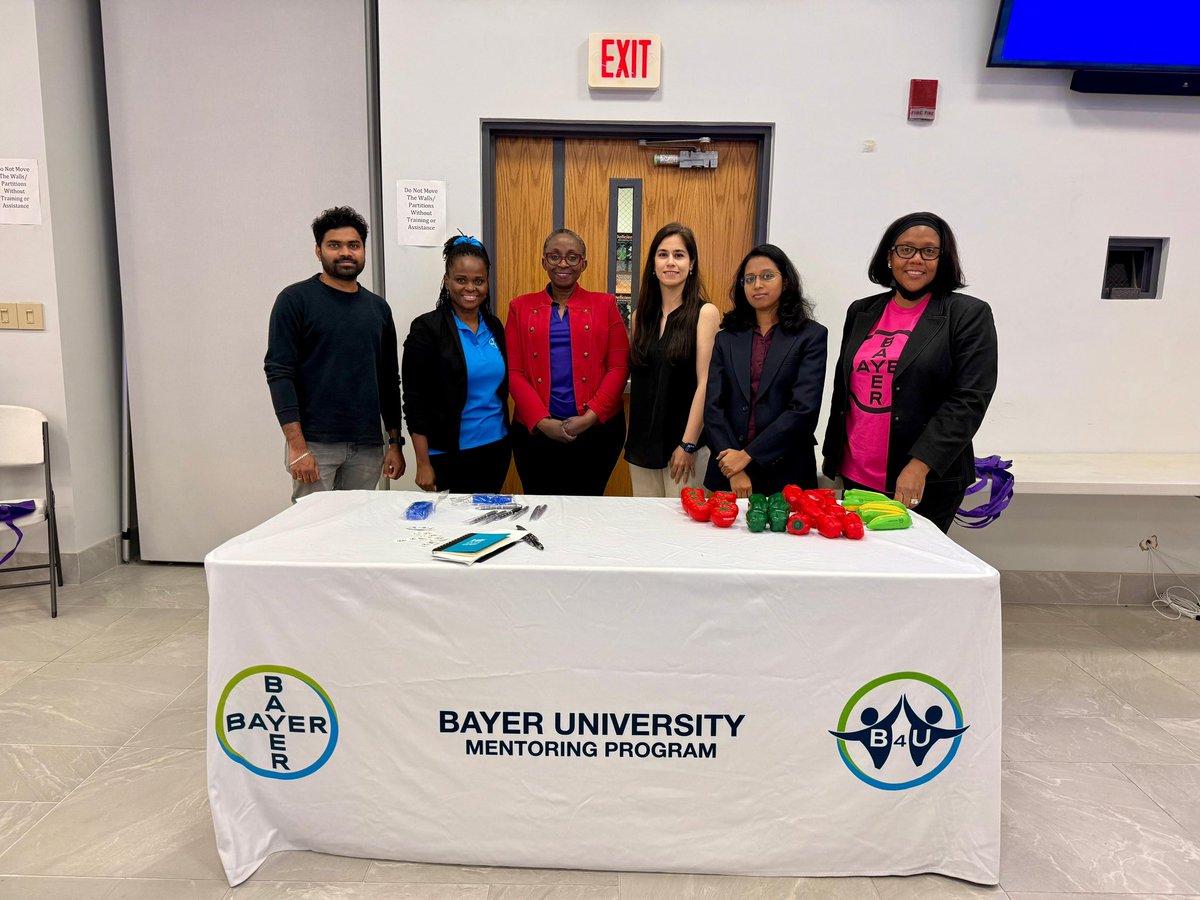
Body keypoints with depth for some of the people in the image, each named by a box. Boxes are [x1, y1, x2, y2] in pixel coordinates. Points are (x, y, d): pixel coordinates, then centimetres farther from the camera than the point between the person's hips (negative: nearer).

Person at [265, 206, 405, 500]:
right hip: (315, 444, -4)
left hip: (368, 447, 4)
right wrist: (297, 446, -15)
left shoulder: (378, 307, 13)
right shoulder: (295, 299, 0)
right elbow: (279, 373, -7)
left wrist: (395, 442, 11)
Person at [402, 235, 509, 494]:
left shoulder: (495, 327, 7)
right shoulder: (427, 328, -8)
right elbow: (415, 401, -9)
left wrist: (504, 442, 12)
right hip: (449, 454, -5)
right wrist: (423, 464, -12)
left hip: (496, 450, 5)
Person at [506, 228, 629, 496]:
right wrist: (542, 421, -10)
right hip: (535, 431, 1)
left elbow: (619, 368, 0)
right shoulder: (521, 308, 9)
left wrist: (590, 416, -11)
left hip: (597, 430, 0)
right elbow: (513, 372, 2)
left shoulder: (605, 305, 7)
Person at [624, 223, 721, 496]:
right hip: (642, 443, 5)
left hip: (684, 443, -4)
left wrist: (688, 445, -14)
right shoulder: (641, 315, 8)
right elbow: (634, 376, 13)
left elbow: (704, 383, -11)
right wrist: (631, 439, 5)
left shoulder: (704, 313, -7)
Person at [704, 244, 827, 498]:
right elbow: (713, 406, -1)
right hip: (728, 471, 2)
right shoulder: (727, 338, 7)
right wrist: (735, 472, -11)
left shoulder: (811, 335, -1)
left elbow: (804, 408, -11)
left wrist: (748, 454, -14)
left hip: (786, 474, -2)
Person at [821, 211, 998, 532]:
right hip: (855, 476, 4)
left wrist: (920, 465, -20)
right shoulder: (861, 312, 11)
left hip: (928, 484, -4)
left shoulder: (969, 315, -3)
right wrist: (831, 454, 16)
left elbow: (969, 399, -11)